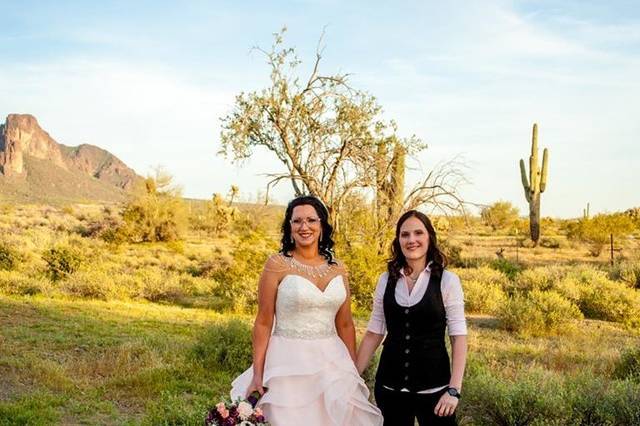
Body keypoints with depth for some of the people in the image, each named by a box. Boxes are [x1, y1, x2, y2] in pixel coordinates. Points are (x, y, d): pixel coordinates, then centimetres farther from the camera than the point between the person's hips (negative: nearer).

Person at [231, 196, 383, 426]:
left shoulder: (338, 269, 6)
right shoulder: (277, 265, -6)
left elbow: (345, 325, 11)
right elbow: (263, 323, -6)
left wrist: (354, 371, 11)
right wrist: (257, 374, -9)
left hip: (331, 364, 4)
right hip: (289, 363, -4)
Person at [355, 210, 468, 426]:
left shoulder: (447, 280, -7)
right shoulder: (386, 280, 2)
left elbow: (459, 337, -8)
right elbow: (374, 333, 7)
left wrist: (454, 389, -15)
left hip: (433, 387, -3)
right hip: (389, 386, 3)